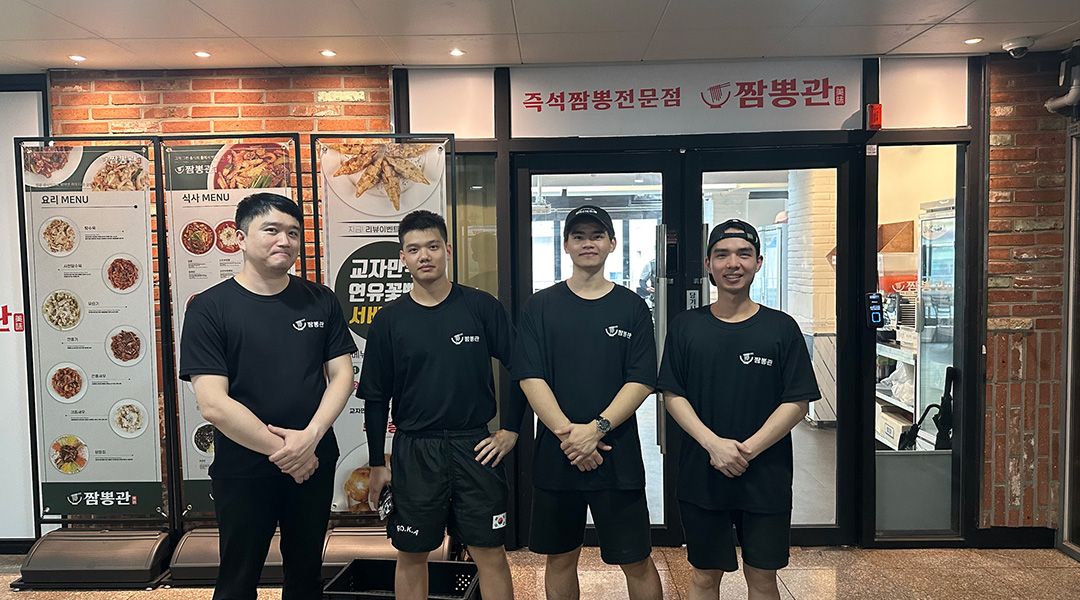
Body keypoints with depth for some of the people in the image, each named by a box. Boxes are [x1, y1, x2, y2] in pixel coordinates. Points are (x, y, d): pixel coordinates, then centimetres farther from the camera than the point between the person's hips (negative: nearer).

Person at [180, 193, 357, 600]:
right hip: (243, 472, -3)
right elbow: (213, 404, -16)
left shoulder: (320, 301, 1)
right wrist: (282, 450, -16)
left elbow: (341, 375, 0)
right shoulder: (209, 308, -9)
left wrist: (310, 437, -15)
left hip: (315, 465, 3)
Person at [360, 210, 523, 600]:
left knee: (491, 554, 6)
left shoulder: (481, 306, -2)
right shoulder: (389, 320, 1)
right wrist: (377, 464, 5)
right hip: (414, 452, 1)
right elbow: (375, 398, 5)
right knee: (411, 556, 13)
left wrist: (511, 429, 0)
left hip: (475, 448, -1)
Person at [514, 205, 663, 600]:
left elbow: (641, 381, -4)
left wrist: (597, 428, -16)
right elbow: (530, 377, -4)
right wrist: (566, 432, -15)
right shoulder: (540, 306, 4)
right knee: (560, 557, 15)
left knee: (637, 562, 6)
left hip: (617, 455, -1)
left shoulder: (632, 307, 3)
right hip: (555, 456, 1)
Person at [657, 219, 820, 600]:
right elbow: (672, 396, -1)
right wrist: (714, 443, -15)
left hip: (766, 478, 0)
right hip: (700, 476, 0)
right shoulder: (685, 327, 1)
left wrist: (748, 449, -15)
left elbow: (798, 403, -4)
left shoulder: (782, 328, -1)